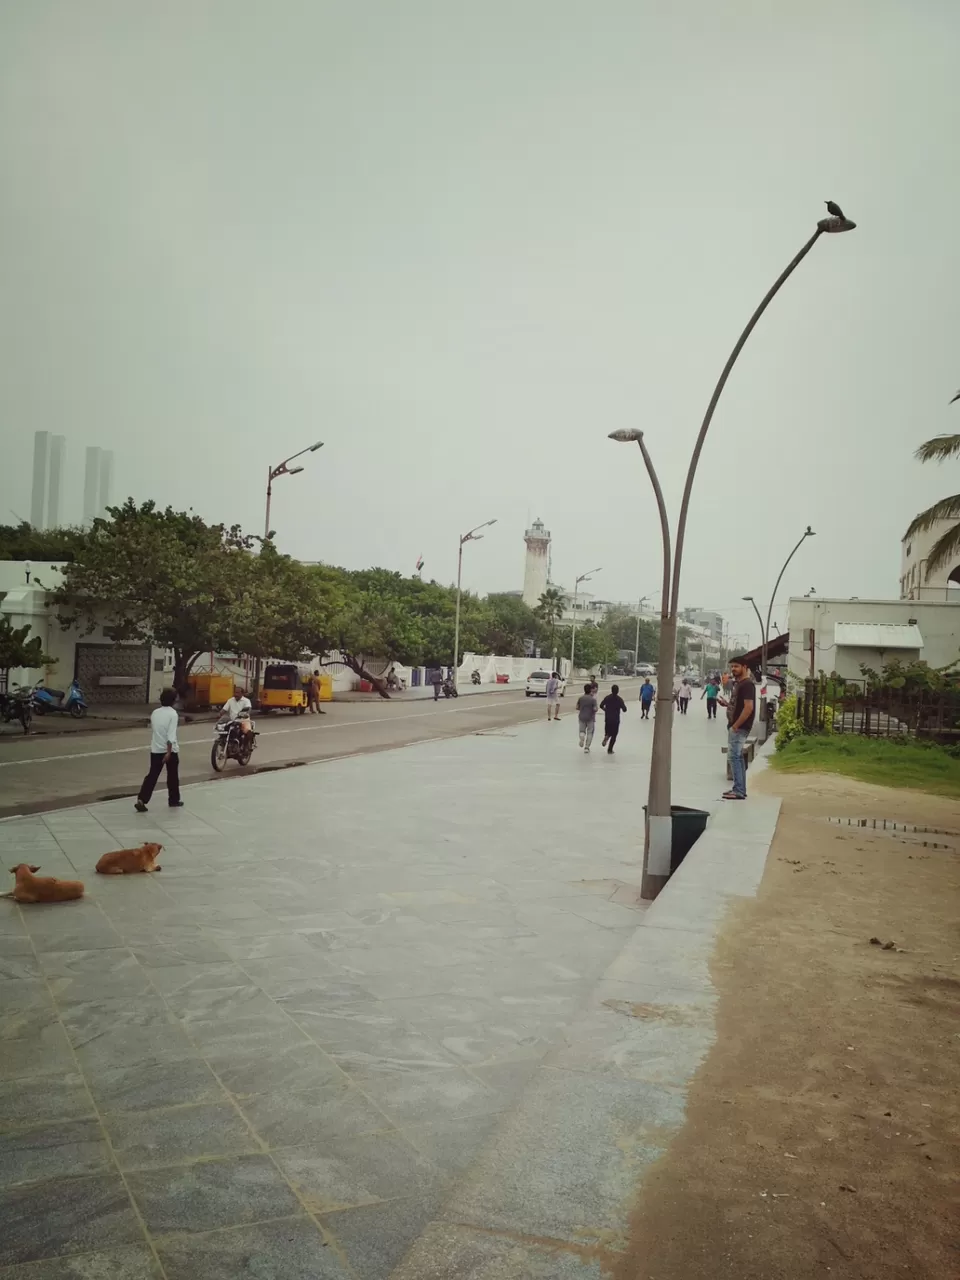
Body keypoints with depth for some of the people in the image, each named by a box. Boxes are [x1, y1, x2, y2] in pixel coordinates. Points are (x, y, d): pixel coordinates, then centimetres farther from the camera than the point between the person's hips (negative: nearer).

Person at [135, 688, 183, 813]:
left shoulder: (155, 713, 6)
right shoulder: (173, 714, -12)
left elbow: (152, 731, 16)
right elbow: (171, 735, -19)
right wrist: (169, 752, -21)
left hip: (155, 749, 5)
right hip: (170, 750, -5)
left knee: (152, 775, 5)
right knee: (172, 776, 12)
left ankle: (141, 800, -6)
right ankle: (174, 800, 23)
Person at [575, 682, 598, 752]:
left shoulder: (580, 698, -2)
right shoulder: (593, 699, -12)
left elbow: (577, 708, 3)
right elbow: (595, 709, -17)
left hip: (582, 717, 3)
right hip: (590, 718, -3)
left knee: (582, 730, 17)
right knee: (590, 733, 10)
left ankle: (582, 737, -16)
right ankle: (587, 747, 8)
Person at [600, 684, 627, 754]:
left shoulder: (607, 697, -1)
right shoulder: (619, 699, -10)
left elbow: (601, 706, 2)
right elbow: (624, 709, -13)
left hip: (607, 719, 3)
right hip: (615, 719, -3)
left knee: (608, 732, 21)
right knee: (614, 735, 8)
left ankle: (606, 736, -15)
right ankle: (610, 750, 3)